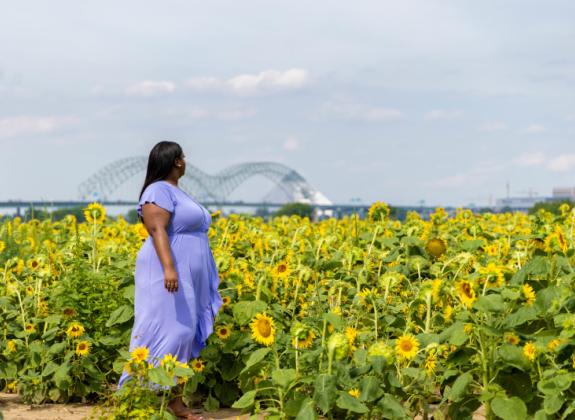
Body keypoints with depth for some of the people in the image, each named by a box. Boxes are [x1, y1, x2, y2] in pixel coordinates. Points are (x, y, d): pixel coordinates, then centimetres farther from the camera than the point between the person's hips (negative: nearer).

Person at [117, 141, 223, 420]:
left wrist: (207, 281, 26)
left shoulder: (177, 193, 20)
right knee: (167, 334, -13)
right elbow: (158, 230, -21)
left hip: (188, 280, 10)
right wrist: (168, 267, -33)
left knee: (183, 337, 5)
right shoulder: (159, 190, -11)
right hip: (168, 275, -10)